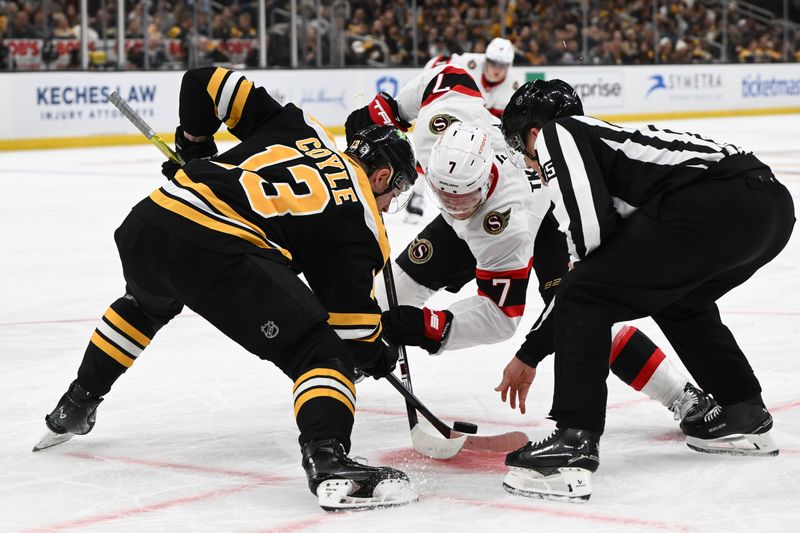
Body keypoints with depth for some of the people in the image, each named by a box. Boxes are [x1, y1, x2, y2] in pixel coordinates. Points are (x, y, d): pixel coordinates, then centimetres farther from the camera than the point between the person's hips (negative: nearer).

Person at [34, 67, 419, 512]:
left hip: (148, 222, 7)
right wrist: (375, 355, 25)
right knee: (320, 352, -1)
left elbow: (204, 82, 24)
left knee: (146, 304, 40)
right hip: (222, 252, -7)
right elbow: (351, 323, 6)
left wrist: (195, 147, 38)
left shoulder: (296, 125, 25)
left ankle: (74, 410, 54)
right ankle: (328, 462, -26)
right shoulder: (362, 223, 11)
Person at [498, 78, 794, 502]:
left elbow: (587, 225, -7)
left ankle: (574, 444, -8)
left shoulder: (556, 133, 11)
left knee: (584, 297, -1)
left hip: (711, 205, -9)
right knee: (677, 300, 34)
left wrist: (583, 261, 18)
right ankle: (744, 416, 39)